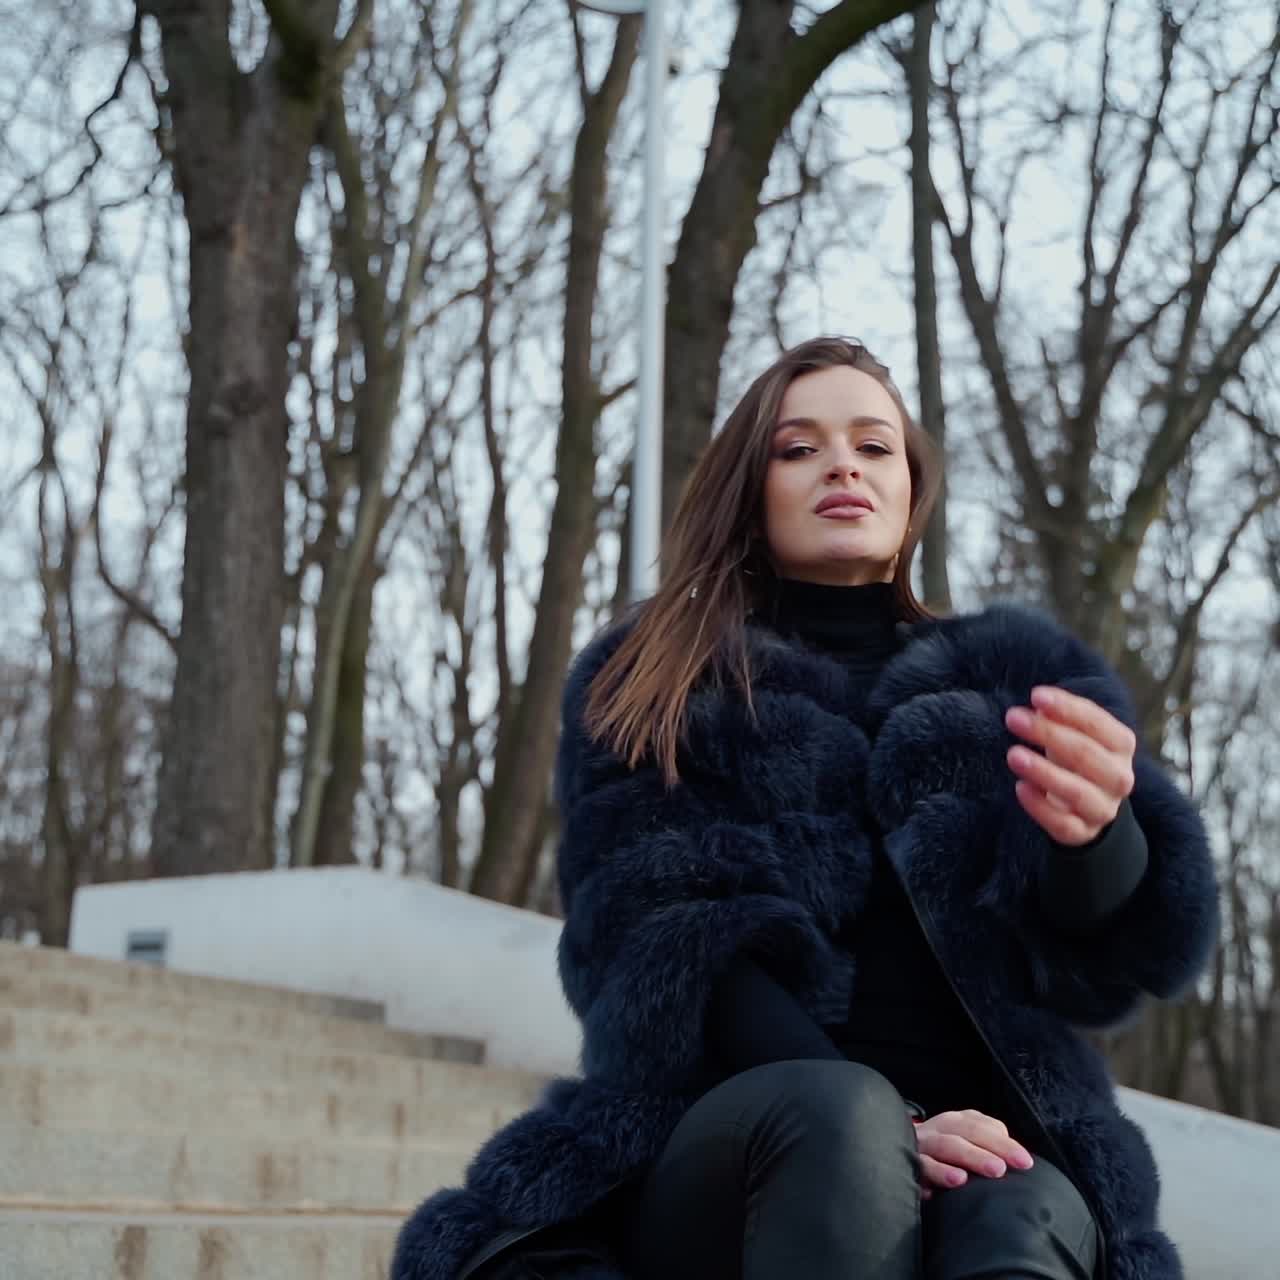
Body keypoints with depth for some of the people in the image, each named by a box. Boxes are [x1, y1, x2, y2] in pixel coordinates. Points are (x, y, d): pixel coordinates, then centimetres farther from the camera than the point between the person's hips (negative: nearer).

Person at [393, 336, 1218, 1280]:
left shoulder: (1020, 682, 17)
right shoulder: (647, 691, 13)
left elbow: (1141, 951, 2)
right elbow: (661, 940, -3)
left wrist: (1099, 835, -24)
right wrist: (865, 1123, -21)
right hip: (723, 1164, -1)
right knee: (832, 1110, -36)